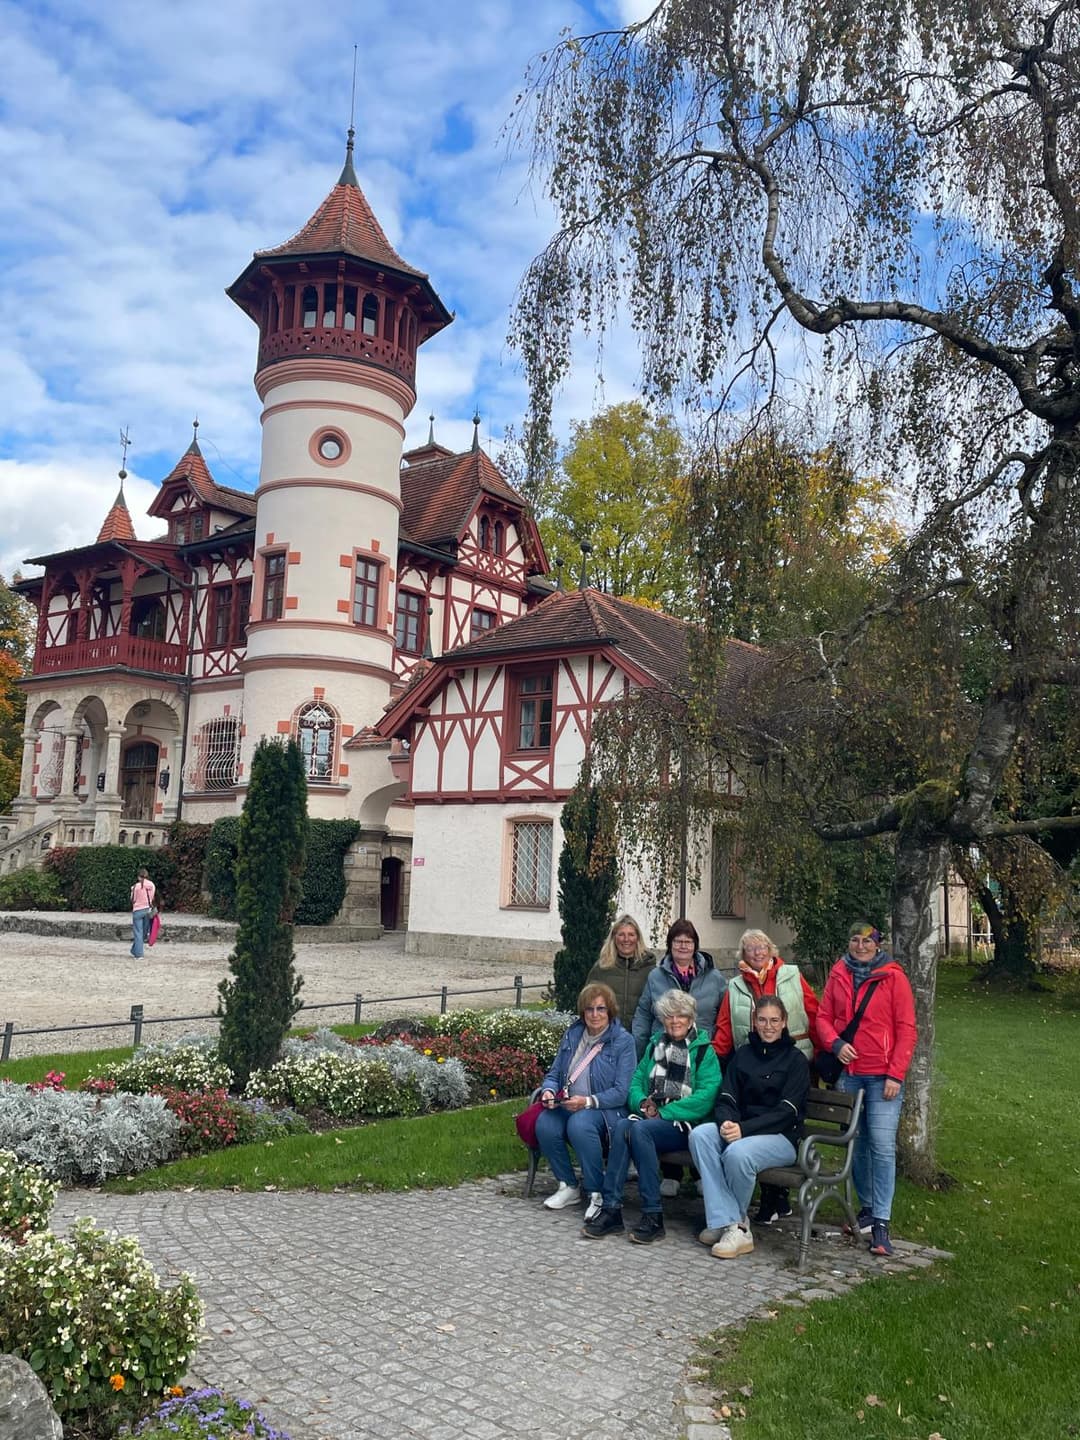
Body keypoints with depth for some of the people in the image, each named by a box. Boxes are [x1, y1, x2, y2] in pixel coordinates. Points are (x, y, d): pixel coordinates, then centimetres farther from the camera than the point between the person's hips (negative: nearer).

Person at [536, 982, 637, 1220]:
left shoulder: (623, 1041, -3)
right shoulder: (572, 1035, 14)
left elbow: (621, 1091, -10)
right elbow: (554, 1073, 16)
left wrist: (588, 1101, -21)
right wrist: (549, 1091, -7)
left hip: (603, 1109, -5)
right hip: (565, 1105, 5)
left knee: (579, 1124, -37)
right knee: (545, 1125, -27)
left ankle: (597, 1193, -21)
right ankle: (568, 1186, -5)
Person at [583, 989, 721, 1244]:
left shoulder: (704, 1051, 1)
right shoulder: (655, 1046, 19)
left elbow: (706, 1097, -11)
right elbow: (636, 1081, 17)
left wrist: (663, 1112, -15)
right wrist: (642, 1102, -6)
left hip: (685, 1124, -4)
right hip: (650, 1118, 5)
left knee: (639, 1129, -33)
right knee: (622, 1126, -29)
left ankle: (653, 1216, -28)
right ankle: (611, 1209, -30)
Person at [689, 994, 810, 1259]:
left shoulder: (796, 1059, 0)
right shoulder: (743, 1054, 14)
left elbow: (787, 1111, -10)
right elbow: (726, 1099, 7)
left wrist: (744, 1128, -23)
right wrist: (726, 1123, -18)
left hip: (782, 1136, -5)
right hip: (741, 1129, 5)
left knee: (738, 1152, -35)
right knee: (699, 1135, -25)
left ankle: (734, 1224, -10)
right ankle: (728, 1224, -27)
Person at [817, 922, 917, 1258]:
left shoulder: (892, 976, -3)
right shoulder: (838, 974, 7)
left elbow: (906, 1029, -4)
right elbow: (824, 1017, 10)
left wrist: (895, 1075, -10)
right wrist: (835, 1044, -10)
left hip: (882, 1076, -4)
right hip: (847, 1073, 4)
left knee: (882, 1145, -10)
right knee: (856, 1143, 10)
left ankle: (881, 1223, -8)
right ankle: (866, 1206, 26)